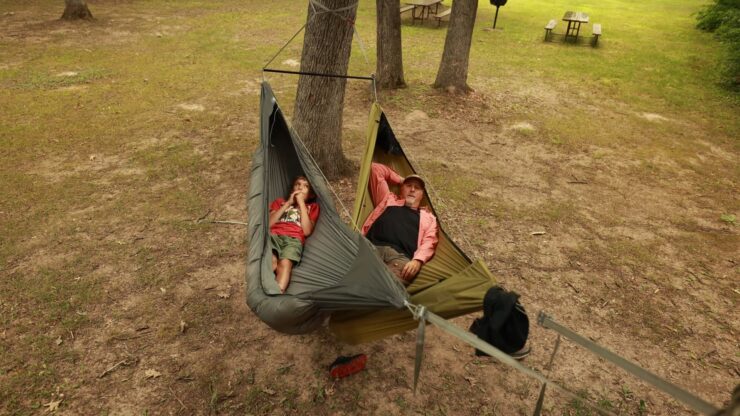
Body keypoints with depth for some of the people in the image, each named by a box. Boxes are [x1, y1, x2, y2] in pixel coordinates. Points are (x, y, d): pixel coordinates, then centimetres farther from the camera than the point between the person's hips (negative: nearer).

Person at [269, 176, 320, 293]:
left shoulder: (312, 207, 25)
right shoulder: (280, 202, 29)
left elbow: (307, 231, 6)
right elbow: (268, 224, 11)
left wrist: (301, 203, 7)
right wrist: (288, 203, 9)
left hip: (293, 240, -1)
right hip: (274, 235, 2)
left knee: (285, 263, -34)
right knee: (271, 260, -33)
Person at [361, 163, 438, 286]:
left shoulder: (428, 217, 29)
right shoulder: (388, 199, 32)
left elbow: (428, 242, 11)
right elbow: (376, 169, 37)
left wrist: (418, 260, -9)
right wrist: (400, 179, 45)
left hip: (400, 256, -1)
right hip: (372, 248, 2)